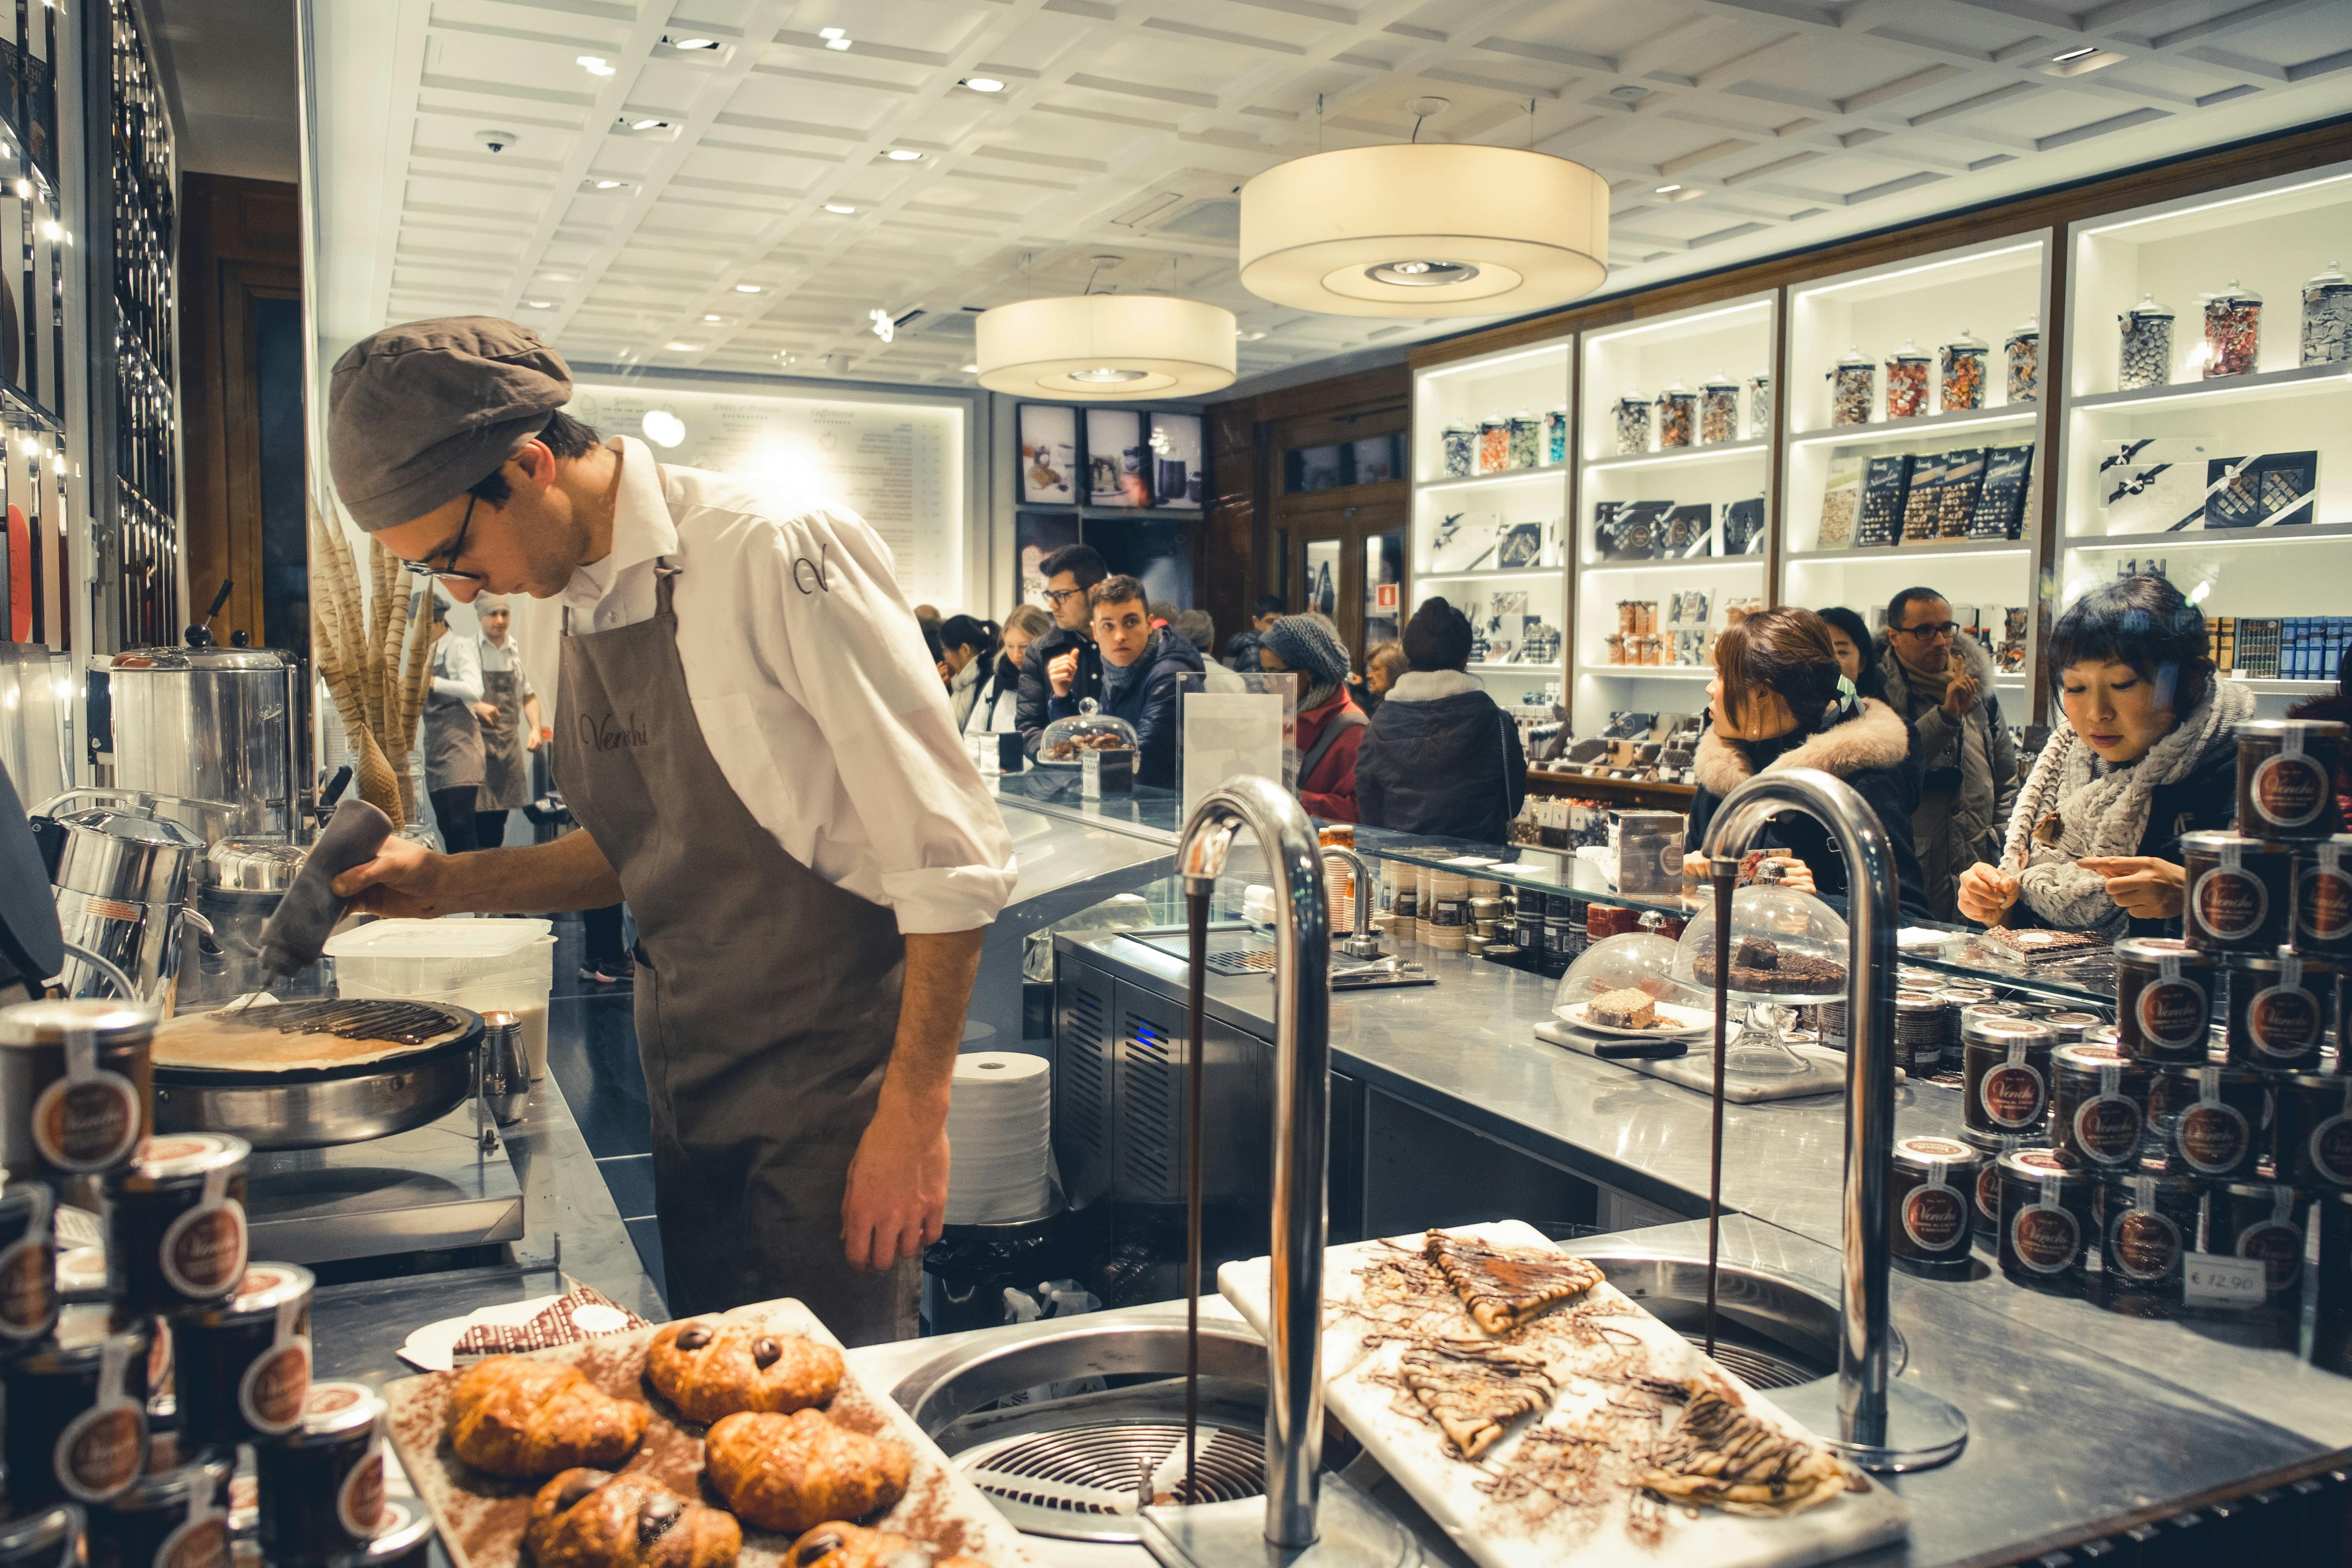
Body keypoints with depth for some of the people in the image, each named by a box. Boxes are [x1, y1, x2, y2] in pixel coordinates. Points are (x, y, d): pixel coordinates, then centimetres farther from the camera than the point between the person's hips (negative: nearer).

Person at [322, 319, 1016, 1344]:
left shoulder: (776, 556, -19)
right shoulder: (581, 606, 6)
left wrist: (913, 1115, -17)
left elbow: (949, 859, -19)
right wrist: (452, 885, 7)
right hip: (686, 1093, 7)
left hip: (826, 1096, -7)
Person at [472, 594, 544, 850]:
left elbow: (528, 695, 20)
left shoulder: (516, 653, 12)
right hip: (480, 740, -5)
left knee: (501, 810, 8)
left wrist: (535, 729, 6)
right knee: (479, 809, -10)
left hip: (510, 741, 5)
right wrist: (477, 706, -23)